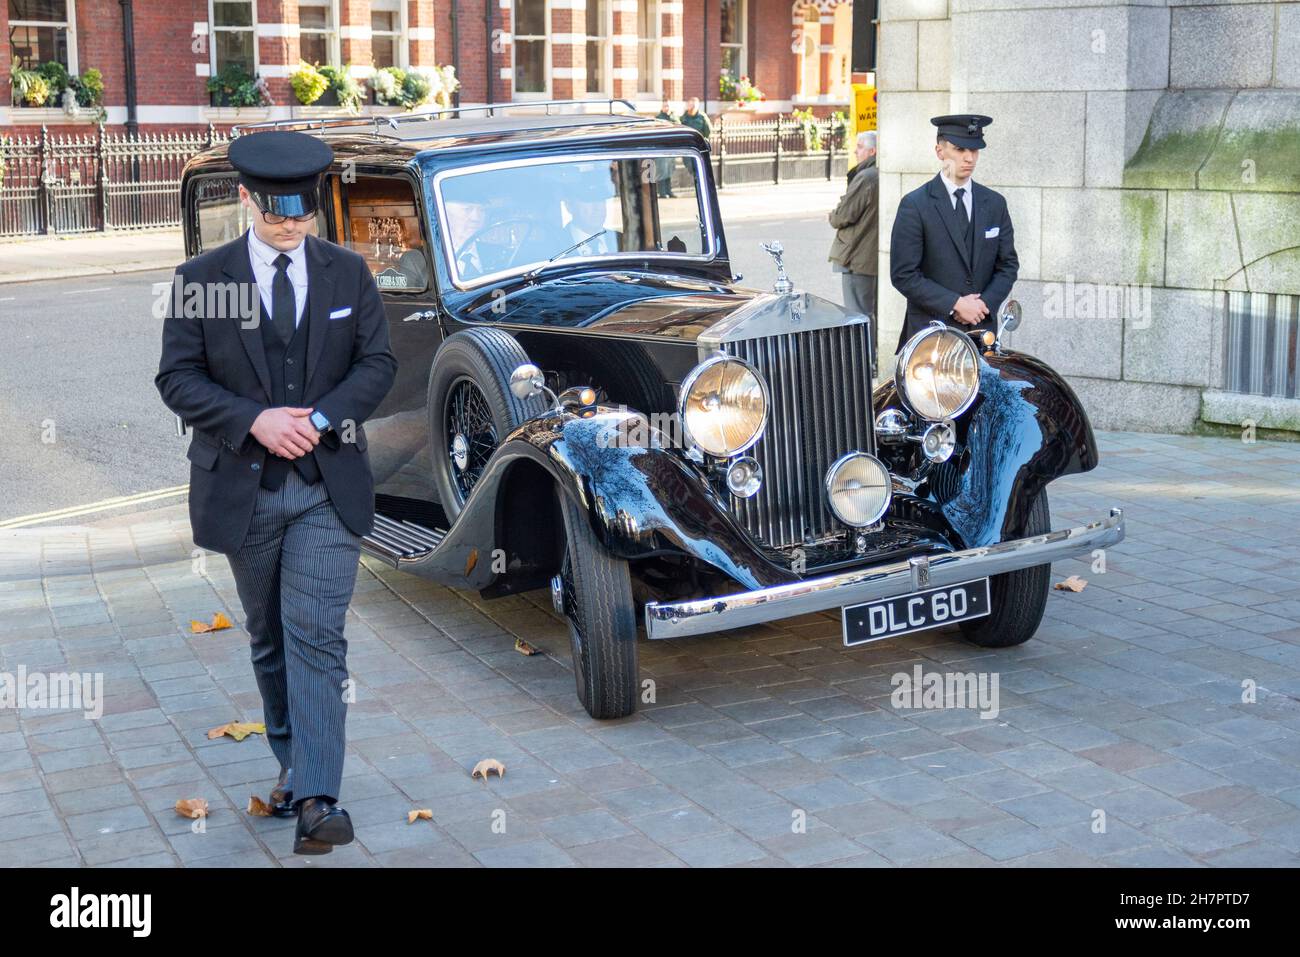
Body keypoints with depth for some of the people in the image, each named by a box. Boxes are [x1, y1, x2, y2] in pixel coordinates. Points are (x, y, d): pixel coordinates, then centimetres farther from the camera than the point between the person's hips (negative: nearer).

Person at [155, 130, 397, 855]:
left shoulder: (348, 272, 4)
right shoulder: (201, 279, 0)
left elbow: (378, 363, 2)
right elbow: (178, 378, -4)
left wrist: (320, 418, -14)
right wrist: (255, 420, -19)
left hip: (330, 488, -1)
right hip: (243, 490, 1)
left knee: (317, 641, -10)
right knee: (270, 641, 14)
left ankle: (316, 800, -14)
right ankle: (291, 761, 32)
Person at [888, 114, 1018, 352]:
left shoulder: (995, 203, 11)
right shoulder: (914, 205, -3)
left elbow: (1008, 264, 14)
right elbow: (903, 275, -7)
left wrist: (985, 303, -5)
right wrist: (955, 304, -13)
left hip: (983, 329, 4)